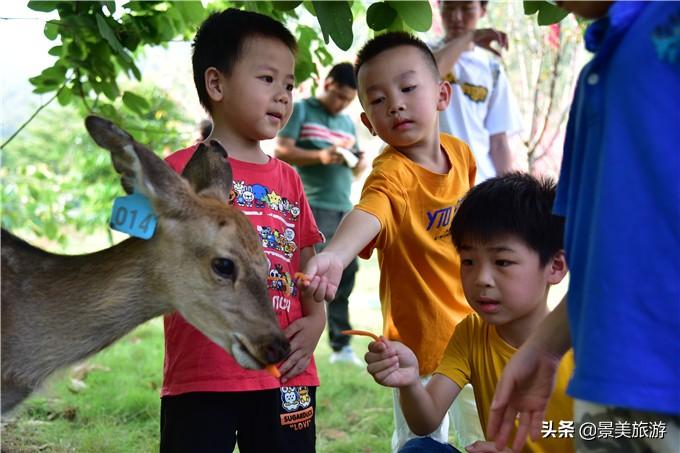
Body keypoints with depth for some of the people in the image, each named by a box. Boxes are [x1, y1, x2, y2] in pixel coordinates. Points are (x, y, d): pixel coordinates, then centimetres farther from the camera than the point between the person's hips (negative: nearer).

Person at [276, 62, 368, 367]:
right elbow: (282, 151, -7)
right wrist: (320, 156, -19)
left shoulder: (348, 122, 21)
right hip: (312, 207, -7)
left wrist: (359, 162, 0)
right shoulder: (301, 110, 3)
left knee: (345, 275, 7)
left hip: (344, 208, 7)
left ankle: (341, 346, 14)